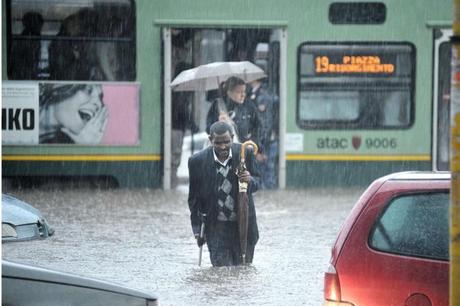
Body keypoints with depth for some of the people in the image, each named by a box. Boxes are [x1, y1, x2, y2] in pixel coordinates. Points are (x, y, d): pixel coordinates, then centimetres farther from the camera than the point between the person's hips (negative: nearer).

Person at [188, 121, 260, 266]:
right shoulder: (198, 161, -9)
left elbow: (256, 183, 5)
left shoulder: (245, 154, -8)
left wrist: (250, 181, -20)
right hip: (217, 227, -1)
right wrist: (197, 229, 1)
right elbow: (194, 198, 3)